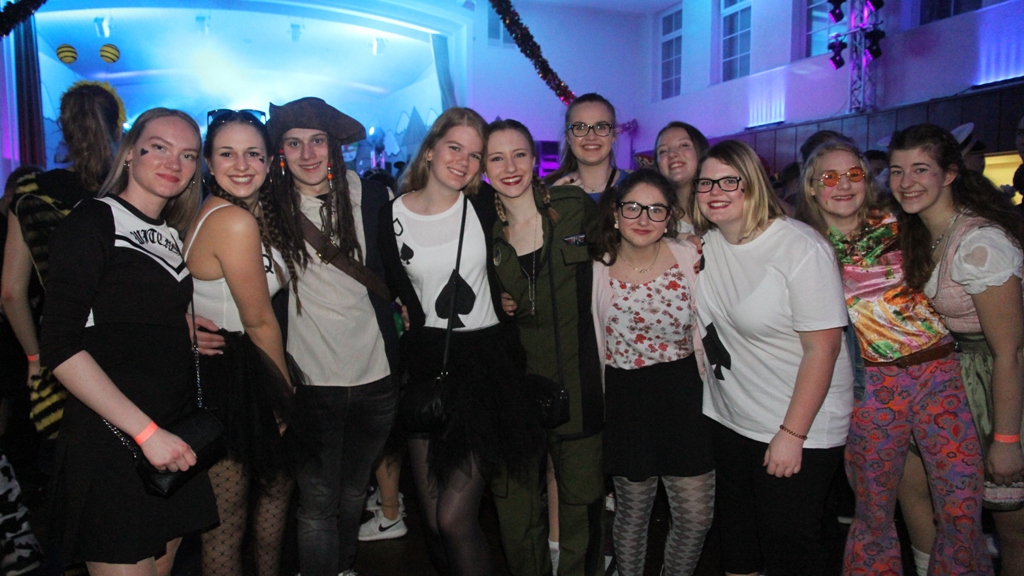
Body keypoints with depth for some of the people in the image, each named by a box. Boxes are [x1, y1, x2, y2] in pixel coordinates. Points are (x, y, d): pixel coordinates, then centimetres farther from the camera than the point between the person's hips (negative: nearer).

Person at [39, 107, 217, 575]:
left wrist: (191, 336, 5)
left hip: (171, 441, 7)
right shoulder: (94, 221, -8)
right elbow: (60, 346, -17)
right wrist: (146, 431, -20)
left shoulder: (171, 235, 13)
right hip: (112, 444, -7)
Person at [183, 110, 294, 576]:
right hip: (232, 376, -10)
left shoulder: (258, 212, 6)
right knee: (228, 518, 5)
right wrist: (287, 390, -4)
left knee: (278, 481, 25)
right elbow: (260, 322, -16)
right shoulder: (236, 222, -21)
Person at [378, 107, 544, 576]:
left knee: (454, 518, -8)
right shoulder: (390, 219, 0)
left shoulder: (485, 208, -1)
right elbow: (388, 293, 11)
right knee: (432, 517, 9)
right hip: (427, 366, 2)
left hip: (489, 364, -1)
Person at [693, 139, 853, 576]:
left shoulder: (800, 248, -19)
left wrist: (792, 434, -20)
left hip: (801, 425, -6)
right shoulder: (704, 244, 0)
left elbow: (823, 347, -20)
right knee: (735, 538, 19)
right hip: (729, 420, 6)